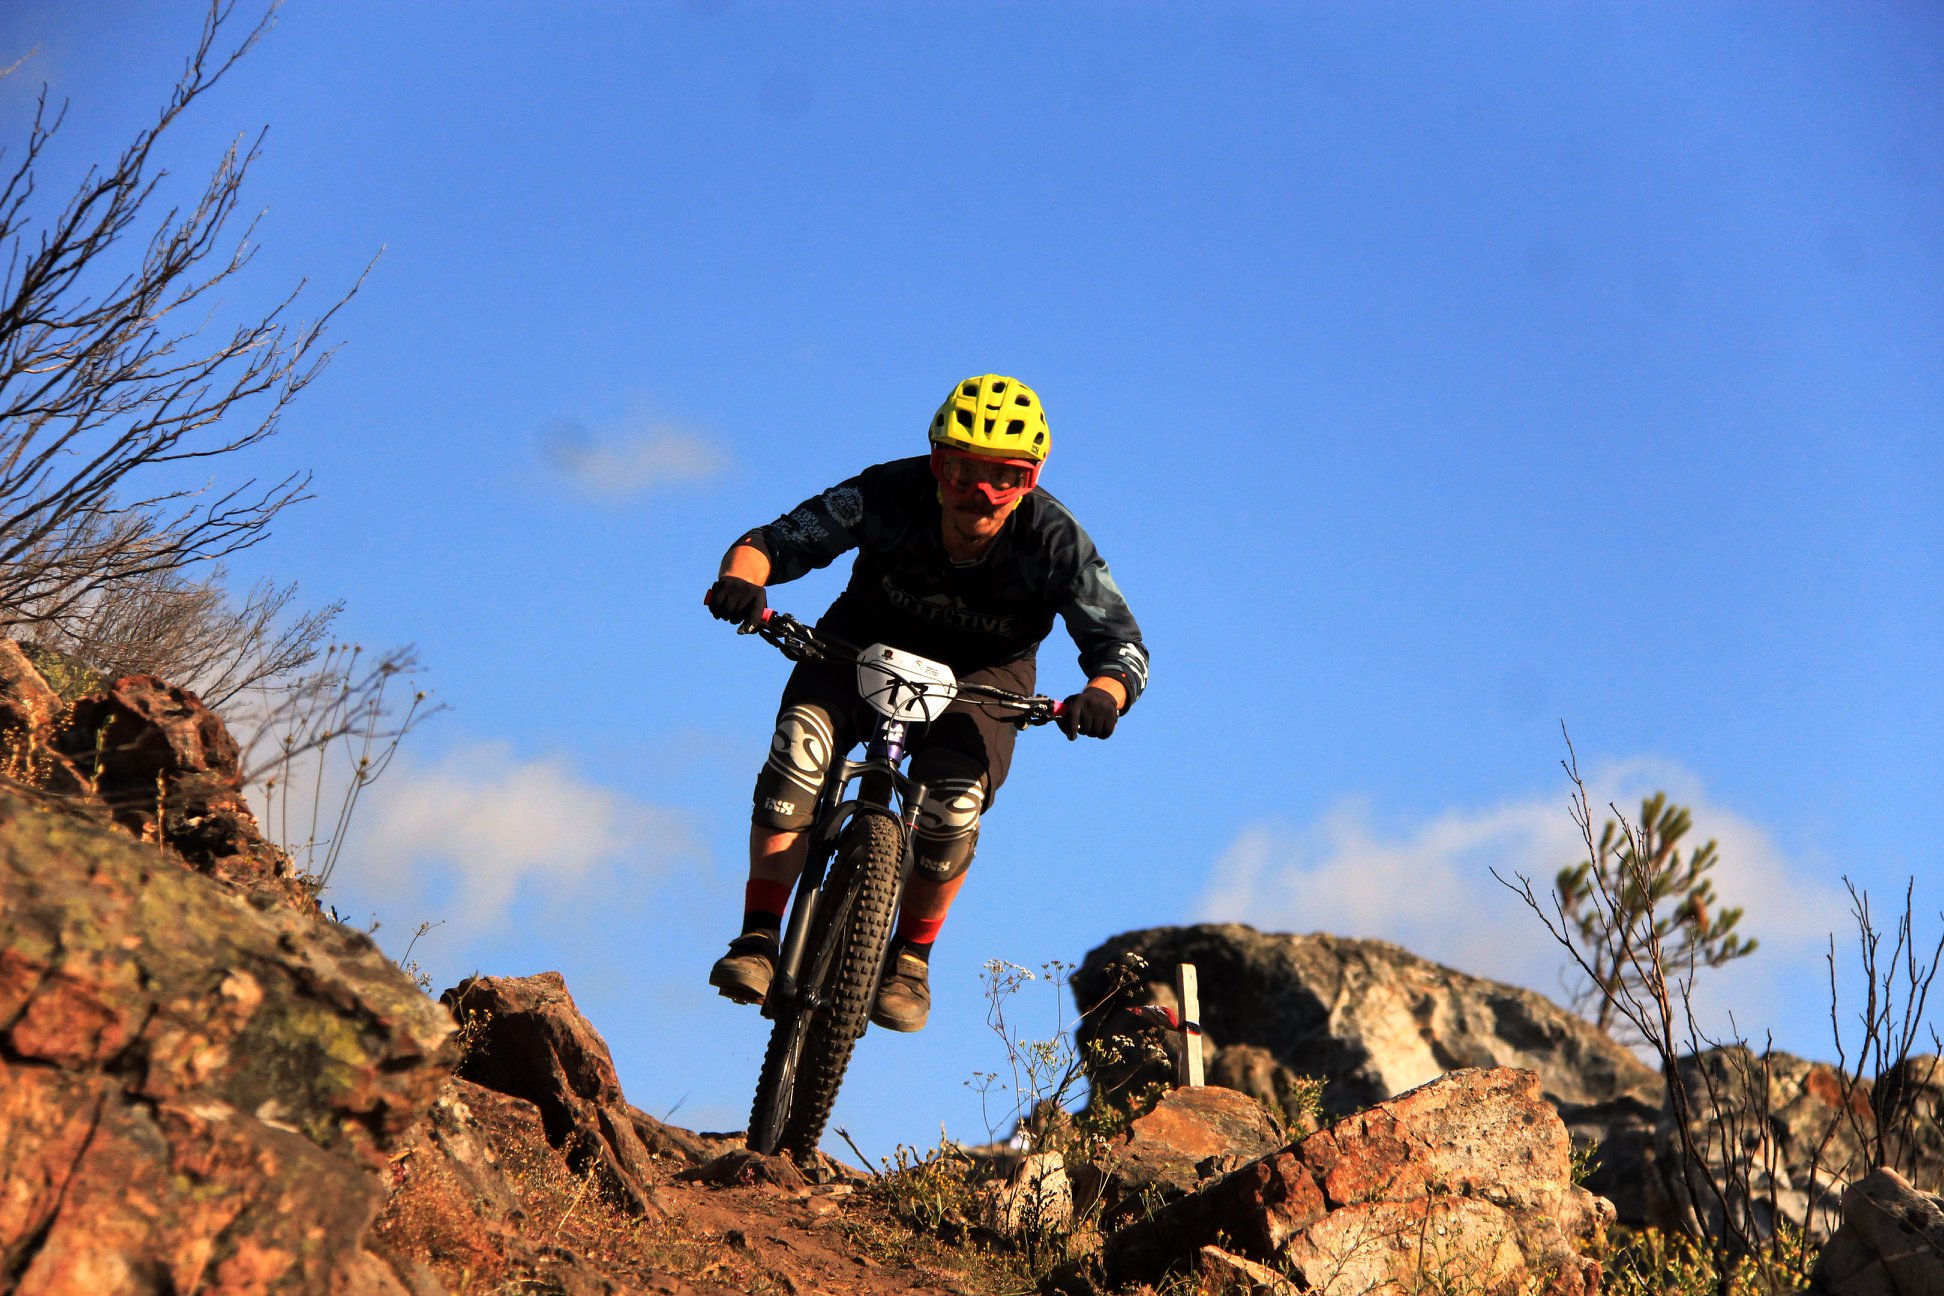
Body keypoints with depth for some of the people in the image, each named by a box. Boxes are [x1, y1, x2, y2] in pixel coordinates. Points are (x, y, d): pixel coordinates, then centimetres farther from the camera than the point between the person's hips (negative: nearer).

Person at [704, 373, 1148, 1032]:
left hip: (982, 669, 0)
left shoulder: (1054, 541, -26)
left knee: (955, 798, -26)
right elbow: (772, 541, -25)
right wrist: (739, 578, -48)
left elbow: (1121, 644, -22)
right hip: (868, 641, 1)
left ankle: (911, 958, -1)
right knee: (801, 739, -28)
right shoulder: (887, 495, -27)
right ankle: (758, 940, -21)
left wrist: (1101, 695, -46)